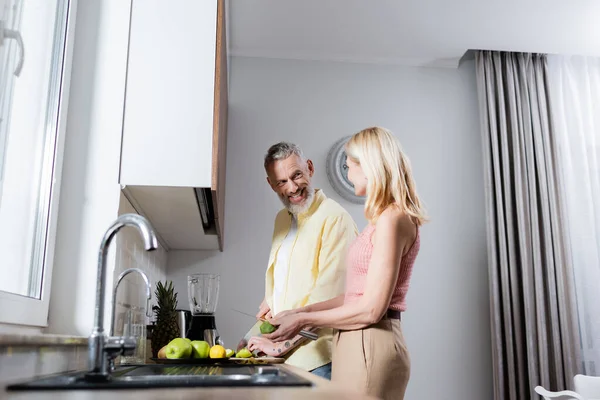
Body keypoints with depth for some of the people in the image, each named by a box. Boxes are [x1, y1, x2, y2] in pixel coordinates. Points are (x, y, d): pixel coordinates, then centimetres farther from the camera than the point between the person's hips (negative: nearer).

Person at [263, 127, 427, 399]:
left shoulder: (392, 219, -15)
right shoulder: (384, 218, 14)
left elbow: (371, 310, -19)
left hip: (369, 347, -9)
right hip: (357, 345, 9)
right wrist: (304, 311, 10)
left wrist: (304, 320, -10)